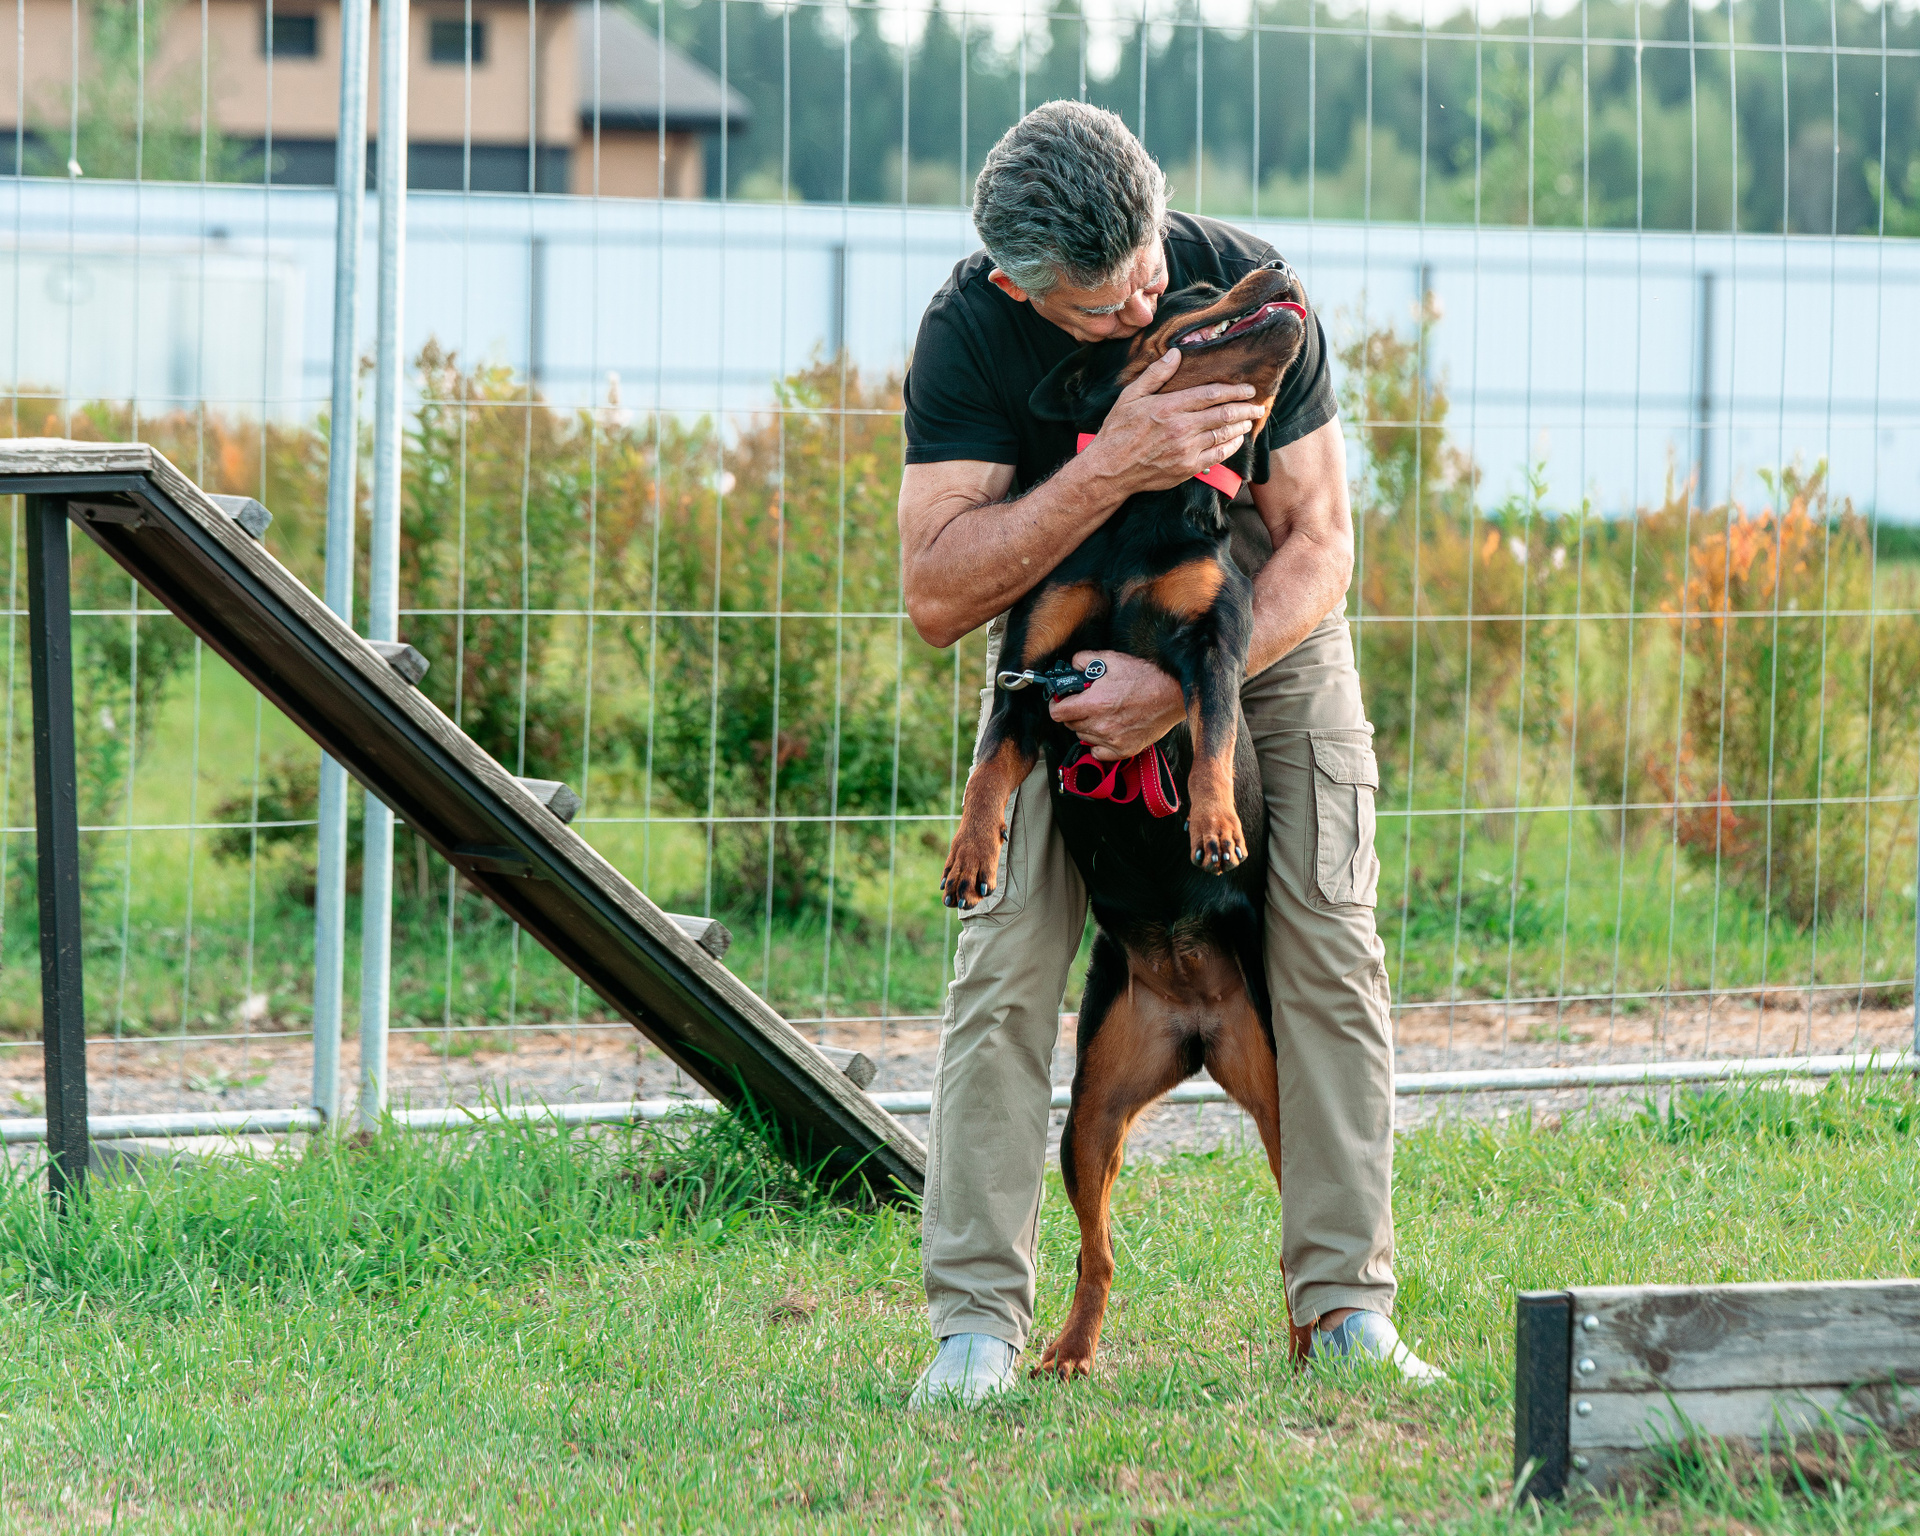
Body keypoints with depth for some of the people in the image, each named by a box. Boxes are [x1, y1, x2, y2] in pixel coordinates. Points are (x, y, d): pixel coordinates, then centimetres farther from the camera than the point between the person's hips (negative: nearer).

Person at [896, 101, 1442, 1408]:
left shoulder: (1244, 288, -26)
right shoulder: (970, 334, -26)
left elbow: (1320, 545, -22)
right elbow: (938, 591, -32)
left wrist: (1181, 688, -36)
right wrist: (1111, 469, -43)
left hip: (1265, 633, 0)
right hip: (1066, 644, 0)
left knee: (1329, 946, -10)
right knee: (1008, 960, -14)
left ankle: (1349, 1304, -5)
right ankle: (978, 1318, -11)